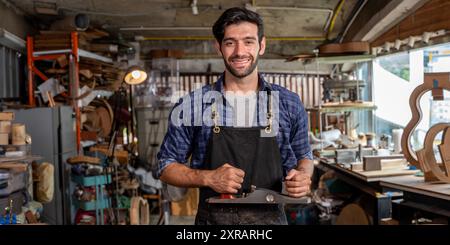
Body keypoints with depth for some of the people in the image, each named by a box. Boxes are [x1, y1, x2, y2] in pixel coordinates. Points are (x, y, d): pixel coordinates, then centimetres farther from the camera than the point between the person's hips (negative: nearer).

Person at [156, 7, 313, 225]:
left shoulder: (289, 103, -3)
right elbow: (166, 166, -1)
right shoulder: (192, 105, -8)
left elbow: (304, 156, 11)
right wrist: (208, 178, -18)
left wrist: (303, 175, -11)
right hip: (212, 217, -1)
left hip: (270, 217, 2)